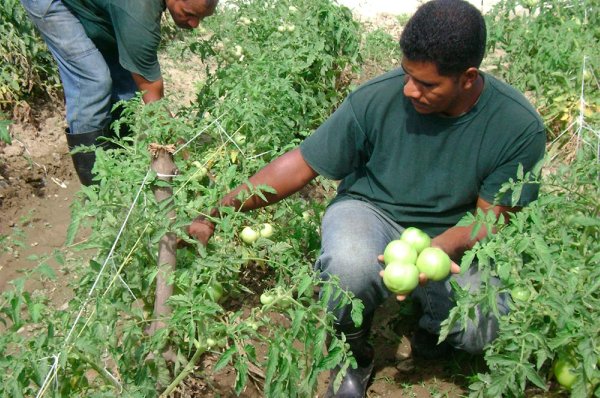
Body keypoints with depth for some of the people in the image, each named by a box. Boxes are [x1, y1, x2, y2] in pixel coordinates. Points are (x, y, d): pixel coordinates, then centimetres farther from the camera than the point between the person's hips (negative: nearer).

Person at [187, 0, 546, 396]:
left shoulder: (520, 128, -18)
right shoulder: (376, 99, -21)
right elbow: (300, 166, -13)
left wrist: (442, 247, -34)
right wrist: (215, 212, -18)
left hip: (454, 239, 1)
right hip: (370, 212, -1)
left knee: (488, 327, -28)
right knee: (350, 264, -38)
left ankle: (433, 323, 13)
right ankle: (354, 354, -2)